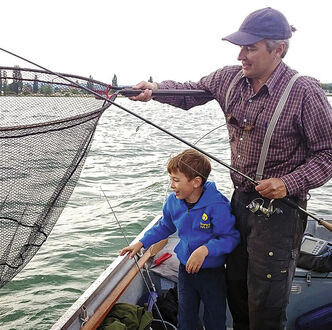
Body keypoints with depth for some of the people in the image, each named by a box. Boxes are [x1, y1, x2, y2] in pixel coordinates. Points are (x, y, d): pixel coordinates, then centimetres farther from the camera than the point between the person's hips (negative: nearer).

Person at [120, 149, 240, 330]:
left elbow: (230, 237, -22)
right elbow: (165, 226, 12)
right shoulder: (173, 201, -7)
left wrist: (205, 250, -34)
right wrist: (141, 243, 9)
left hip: (213, 272, -4)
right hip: (185, 269, 5)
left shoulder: (217, 205, -26)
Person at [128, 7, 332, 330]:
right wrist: (154, 89, -9)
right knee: (235, 284, 21)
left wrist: (290, 184, -24)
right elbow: (189, 92, 10)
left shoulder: (305, 92, -18)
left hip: (279, 209, -6)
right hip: (240, 200, 6)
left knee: (265, 303, 3)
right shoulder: (230, 78, -1)